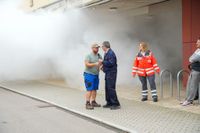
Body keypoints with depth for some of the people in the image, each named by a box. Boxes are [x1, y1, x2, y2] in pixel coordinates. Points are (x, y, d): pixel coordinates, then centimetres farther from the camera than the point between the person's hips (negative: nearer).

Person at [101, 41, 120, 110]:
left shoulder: (111, 53, -16)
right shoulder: (106, 53, 15)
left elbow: (111, 63, -23)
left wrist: (102, 61, -16)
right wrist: (103, 66, 9)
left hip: (111, 73, -10)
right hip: (108, 73, 10)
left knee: (111, 88, -10)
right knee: (107, 88, 13)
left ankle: (116, 104, -6)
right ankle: (109, 103, 21)